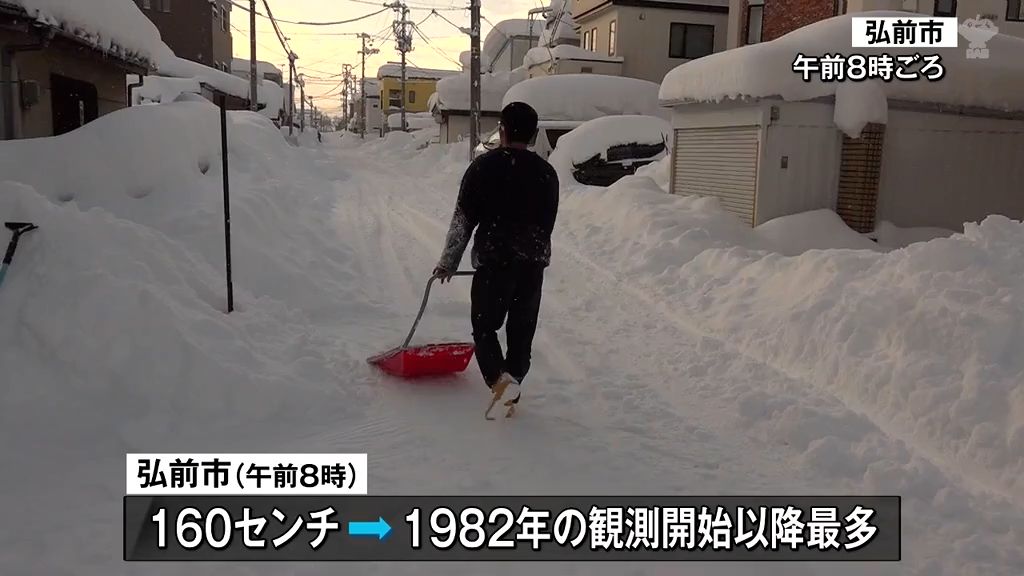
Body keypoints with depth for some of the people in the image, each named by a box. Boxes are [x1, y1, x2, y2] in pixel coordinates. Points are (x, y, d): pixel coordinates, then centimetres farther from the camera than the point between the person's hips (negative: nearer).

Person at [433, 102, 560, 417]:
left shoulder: (484, 166, -6)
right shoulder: (546, 172, 5)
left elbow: (463, 219, -5)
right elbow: (548, 223, 12)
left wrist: (448, 263, 4)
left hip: (493, 261, -3)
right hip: (534, 263, 4)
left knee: (485, 326, 8)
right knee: (522, 332, 14)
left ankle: (499, 378, -14)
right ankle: (512, 390, 19)